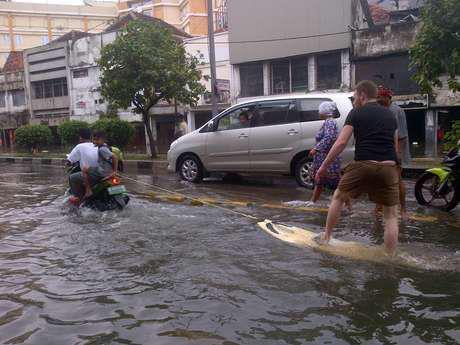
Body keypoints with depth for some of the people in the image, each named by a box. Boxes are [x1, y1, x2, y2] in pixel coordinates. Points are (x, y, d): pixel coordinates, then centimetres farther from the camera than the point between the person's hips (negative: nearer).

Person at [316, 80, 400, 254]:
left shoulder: (356, 113, 6)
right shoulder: (390, 115, 19)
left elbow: (341, 142, -3)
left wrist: (324, 166, 3)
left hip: (363, 165, -3)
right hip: (388, 168, 3)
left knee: (338, 197, 20)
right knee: (391, 215, 12)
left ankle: (326, 237, 26)